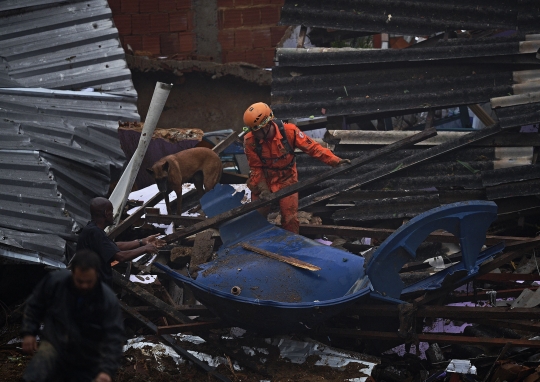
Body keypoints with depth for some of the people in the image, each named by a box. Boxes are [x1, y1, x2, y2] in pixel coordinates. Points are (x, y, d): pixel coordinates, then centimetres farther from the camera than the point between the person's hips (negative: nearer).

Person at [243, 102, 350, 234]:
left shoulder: (289, 131, -24)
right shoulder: (250, 141, -22)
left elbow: (312, 147, -17)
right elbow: (256, 168, -12)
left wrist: (335, 160, -22)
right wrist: (263, 189, -19)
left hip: (286, 180, -1)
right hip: (262, 181, 1)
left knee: (290, 218, -2)